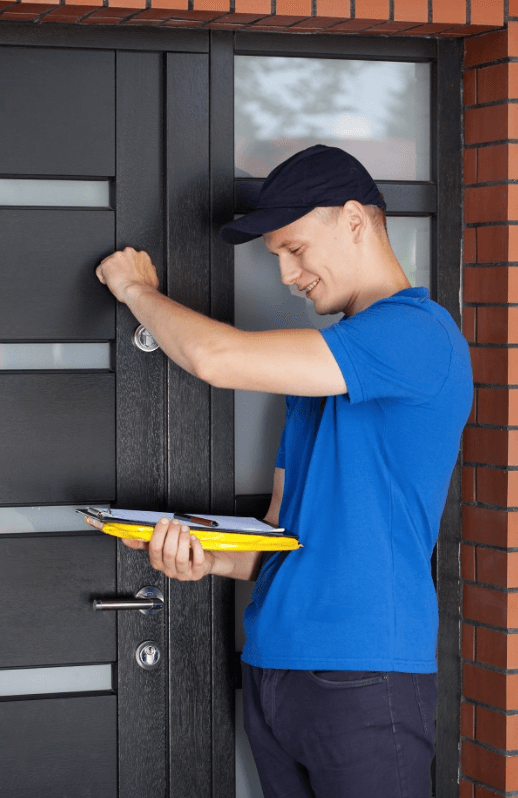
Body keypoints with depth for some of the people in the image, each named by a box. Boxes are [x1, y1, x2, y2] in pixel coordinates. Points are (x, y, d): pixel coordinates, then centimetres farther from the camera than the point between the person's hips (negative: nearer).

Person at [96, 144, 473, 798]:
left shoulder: (418, 333, -13)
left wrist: (139, 289, 0)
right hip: (270, 667, 8)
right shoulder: (318, 362, 18)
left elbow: (217, 358, -19)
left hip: (363, 675, -8)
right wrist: (209, 559, -3)